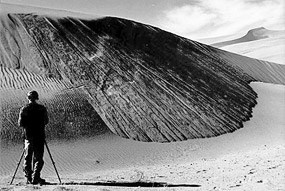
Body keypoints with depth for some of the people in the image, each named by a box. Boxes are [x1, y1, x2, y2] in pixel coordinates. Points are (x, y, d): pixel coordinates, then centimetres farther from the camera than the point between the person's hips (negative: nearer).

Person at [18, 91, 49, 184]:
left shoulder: (24, 109, -2)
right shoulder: (42, 108, -4)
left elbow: (20, 123, -3)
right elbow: (46, 121, 3)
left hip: (28, 136, 2)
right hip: (39, 136, -1)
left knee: (27, 158, 12)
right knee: (38, 158, 4)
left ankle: (29, 178, 12)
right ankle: (35, 177, -4)